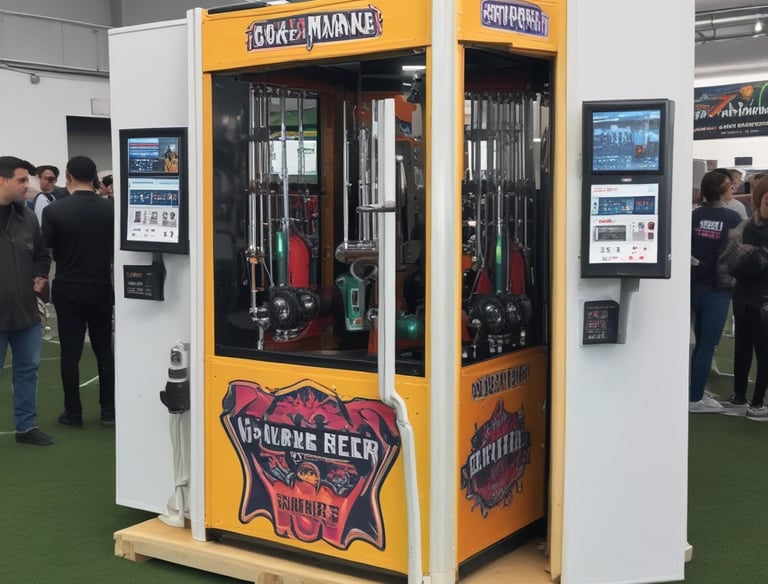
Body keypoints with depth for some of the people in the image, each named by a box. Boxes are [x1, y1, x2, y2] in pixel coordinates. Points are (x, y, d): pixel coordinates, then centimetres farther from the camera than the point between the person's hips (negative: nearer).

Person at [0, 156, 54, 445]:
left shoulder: (27, 216, 5)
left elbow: (41, 254, 19)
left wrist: (40, 277, 2)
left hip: (26, 309, 6)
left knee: (28, 368, 14)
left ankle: (26, 426, 26)